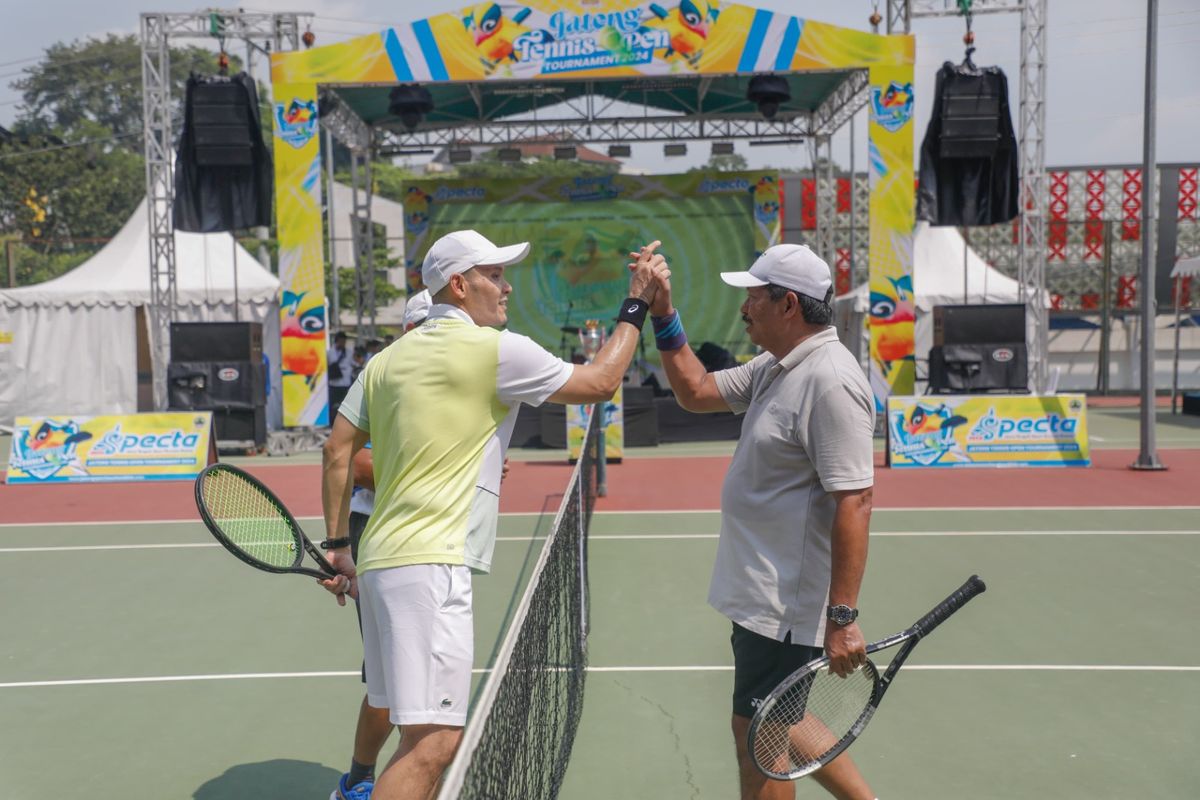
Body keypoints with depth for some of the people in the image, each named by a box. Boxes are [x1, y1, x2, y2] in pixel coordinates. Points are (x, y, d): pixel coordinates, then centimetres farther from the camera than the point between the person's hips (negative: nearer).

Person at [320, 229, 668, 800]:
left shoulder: (389, 359, 14)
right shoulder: (496, 350, -7)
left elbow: (337, 452, 16)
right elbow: (600, 383, 1)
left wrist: (337, 546, 20)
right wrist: (637, 304, 10)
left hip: (380, 560, 9)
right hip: (429, 565, -9)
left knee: (422, 731, 19)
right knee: (434, 743, -9)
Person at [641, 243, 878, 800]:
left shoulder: (830, 381, -22)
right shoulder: (777, 368, 9)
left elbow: (854, 502, -26)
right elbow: (696, 392, 17)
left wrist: (842, 618, -27)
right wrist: (664, 316, 6)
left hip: (785, 608, -10)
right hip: (763, 597, 10)